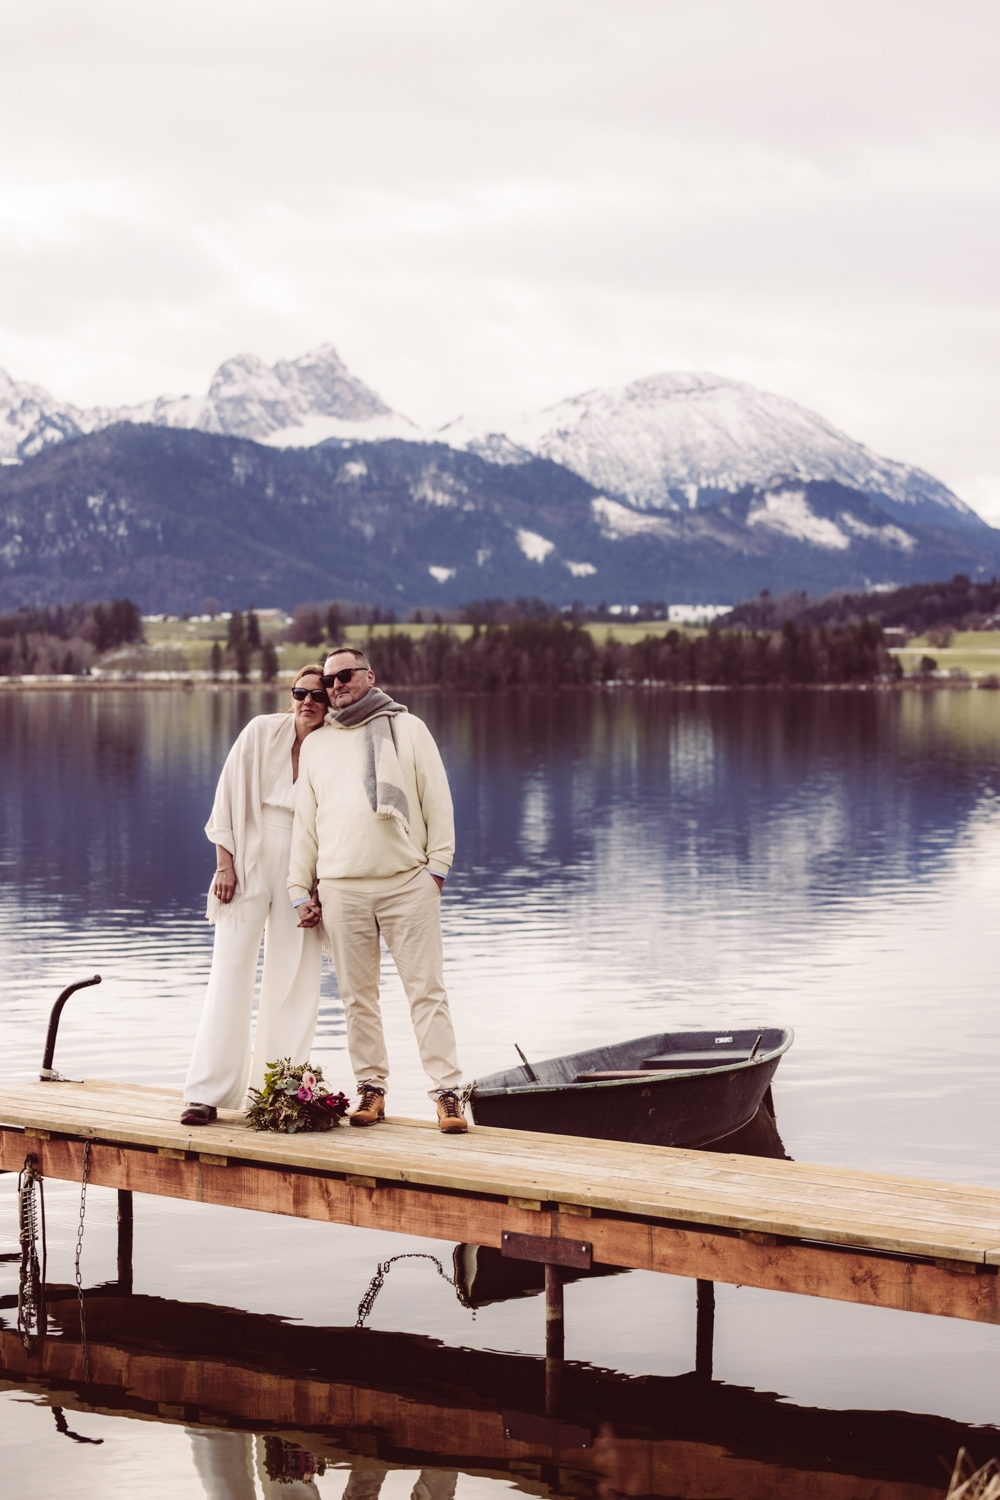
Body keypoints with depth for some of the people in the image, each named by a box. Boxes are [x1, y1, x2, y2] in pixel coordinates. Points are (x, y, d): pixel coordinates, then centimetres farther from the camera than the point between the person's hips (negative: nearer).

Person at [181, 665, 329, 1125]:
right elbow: (229, 796, -2)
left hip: (301, 870, 1)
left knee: (294, 981, 2)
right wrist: (225, 864, -6)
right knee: (230, 974, -4)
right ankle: (207, 1093, -2)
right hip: (250, 862, -1)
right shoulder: (262, 732, -5)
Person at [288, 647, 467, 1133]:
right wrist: (301, 889, 11)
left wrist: (437, 865, -3)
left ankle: (447, 1092, -6)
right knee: (357, 996, 3)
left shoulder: (408, 728, 9)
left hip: (408, 882, -2)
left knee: (427, 990, -6)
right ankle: (371, 1089, 11)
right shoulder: (316, 744, 16)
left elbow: (437, 800, 6)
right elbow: (305, 820, 17)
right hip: (341, 888, 3)